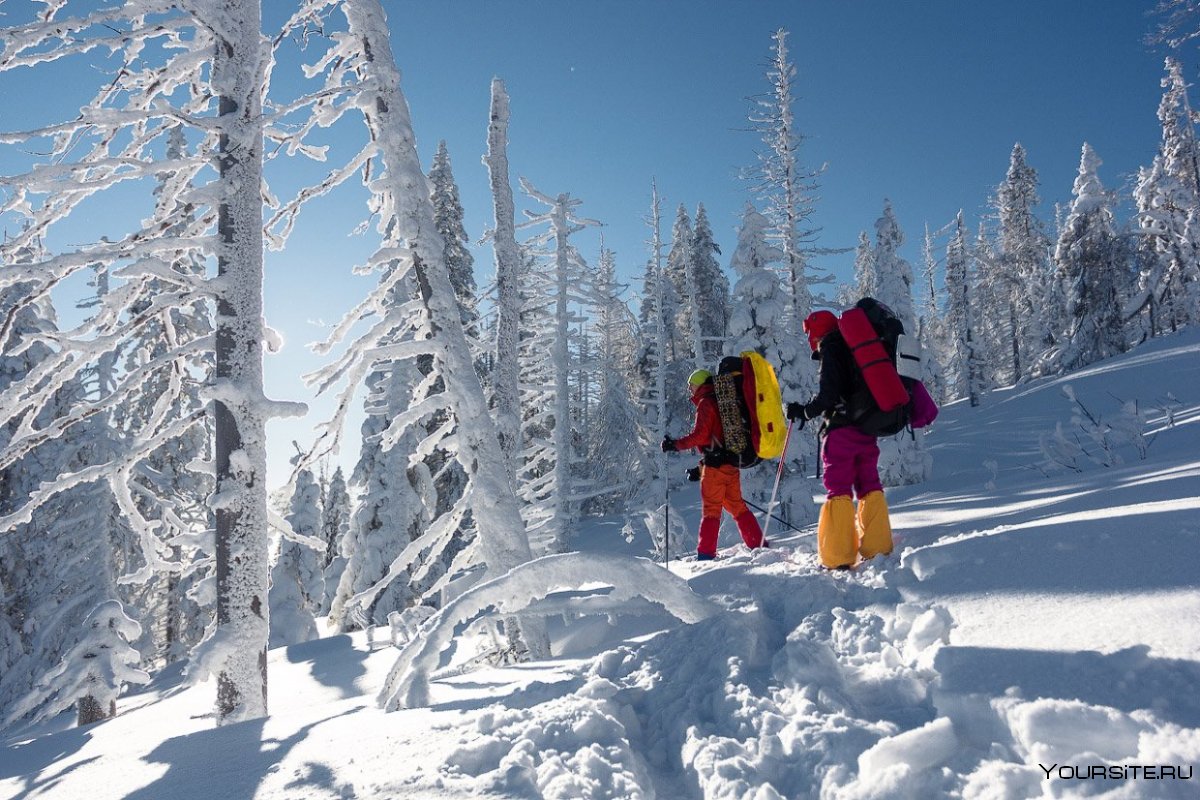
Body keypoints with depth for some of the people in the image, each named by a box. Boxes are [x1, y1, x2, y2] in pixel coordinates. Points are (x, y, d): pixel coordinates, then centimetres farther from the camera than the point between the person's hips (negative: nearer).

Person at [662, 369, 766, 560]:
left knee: (711, 509, -7)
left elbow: (699, 435, -17)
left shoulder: (706, 403, -5)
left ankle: (706, 554, -7)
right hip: (731, 462, 8)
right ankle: (758, 545, 13)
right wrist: (701, 468, 26)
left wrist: (675, 444, -8)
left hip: (715, 464, -8)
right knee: (737, 506, 14)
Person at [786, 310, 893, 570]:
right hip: (867, 430, 7)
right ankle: (878, 548, 11)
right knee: (870, 486, 12)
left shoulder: (831, 350, -6)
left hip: (841, 429, -7)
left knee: (838, 490, -4)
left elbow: (828, 395, -16)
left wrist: (803, 411, -2)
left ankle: (839, 558, -5)